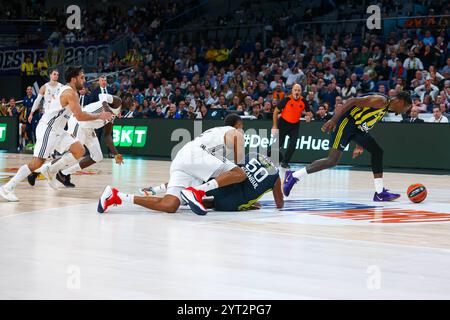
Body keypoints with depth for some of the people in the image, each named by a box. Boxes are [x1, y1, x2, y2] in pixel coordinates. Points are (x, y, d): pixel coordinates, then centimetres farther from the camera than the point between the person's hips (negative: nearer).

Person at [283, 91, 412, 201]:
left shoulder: (385, 108, 18)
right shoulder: (381, 101, -15)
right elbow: (353, 101, -22)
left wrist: (360, 145, 27)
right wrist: (333, 120, -26)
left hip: (358, 127, 10)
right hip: (347, 122, -10)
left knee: (377, 152, 6)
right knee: (332, 161, -13)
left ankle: (380, 193, 8)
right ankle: (293, 176, -5)